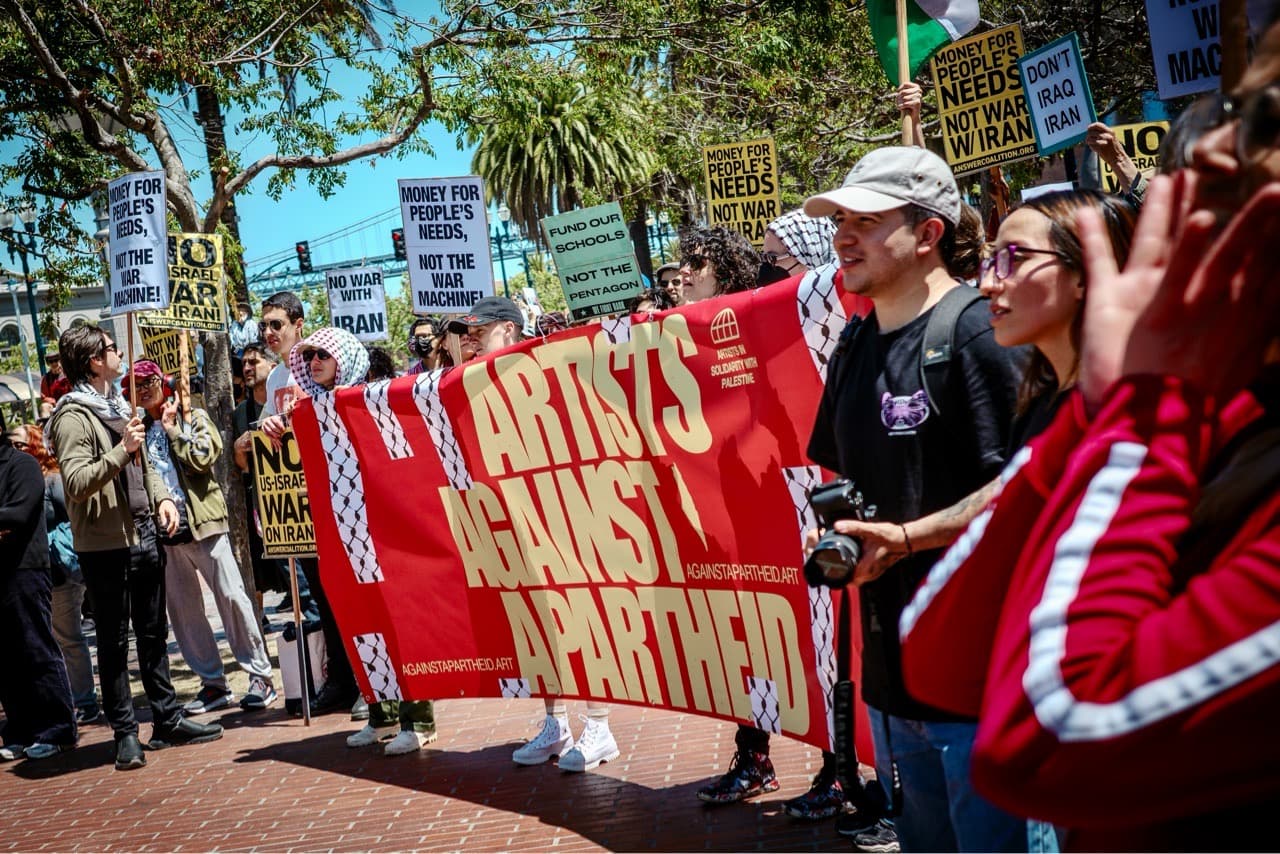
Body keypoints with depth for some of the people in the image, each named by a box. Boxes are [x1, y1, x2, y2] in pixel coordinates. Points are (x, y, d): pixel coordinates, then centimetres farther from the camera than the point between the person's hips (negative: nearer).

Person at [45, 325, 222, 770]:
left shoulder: (118, 406, 15)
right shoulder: (73, 417, -13)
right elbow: (76, 482, -25)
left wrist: (162, 497, 8)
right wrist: (121, 449, -31)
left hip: (144, 538, 9)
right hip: (106, 546, -8)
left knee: (153, 634, 15)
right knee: (114, 642, 0)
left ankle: (167, 720, 24)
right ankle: (126, 733, 8)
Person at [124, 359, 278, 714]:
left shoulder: (194, 418, 5)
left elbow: (202, 458, -11)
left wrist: (173, 429, -5)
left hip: (202, 523, -4)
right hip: (163, 530, 5)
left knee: (232, 598, -6)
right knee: (182, 609, 5)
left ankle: (260, 675, 1)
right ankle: (213, 683, 14)